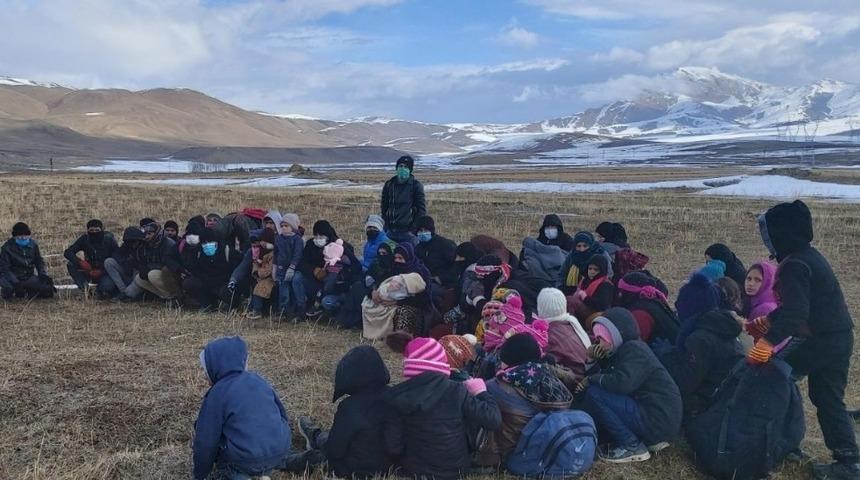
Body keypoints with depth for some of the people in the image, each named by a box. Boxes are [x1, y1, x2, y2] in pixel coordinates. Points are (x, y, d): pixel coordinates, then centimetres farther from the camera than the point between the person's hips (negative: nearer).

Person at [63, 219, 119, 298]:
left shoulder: (109, 239, -12)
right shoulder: (85, 239, -4)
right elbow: (67, 253, -8)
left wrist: (101, 271, -26)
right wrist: (80, 262, -27)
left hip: (106, 271, -5)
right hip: (91, 270, 5)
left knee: (106, 289, -35)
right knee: (70, 263, -18)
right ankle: (84, 289, -18)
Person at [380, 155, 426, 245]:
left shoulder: (416, 185, -1)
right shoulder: (389, 184, 9)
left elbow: (422, 209, -2)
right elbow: (384, 207, 15)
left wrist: (417, 227, -10)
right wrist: (385, 227, 8)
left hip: (408, 232, -4)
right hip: (390, 231, 4)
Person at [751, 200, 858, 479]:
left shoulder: (794, 265, -20)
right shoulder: (807, 255, 12)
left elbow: (795, 311, -32)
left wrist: (768, 342, -39)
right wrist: (768, 321, 22)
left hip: (824, 340, -10)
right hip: (837, 337, 10)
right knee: (828, 399, 12)